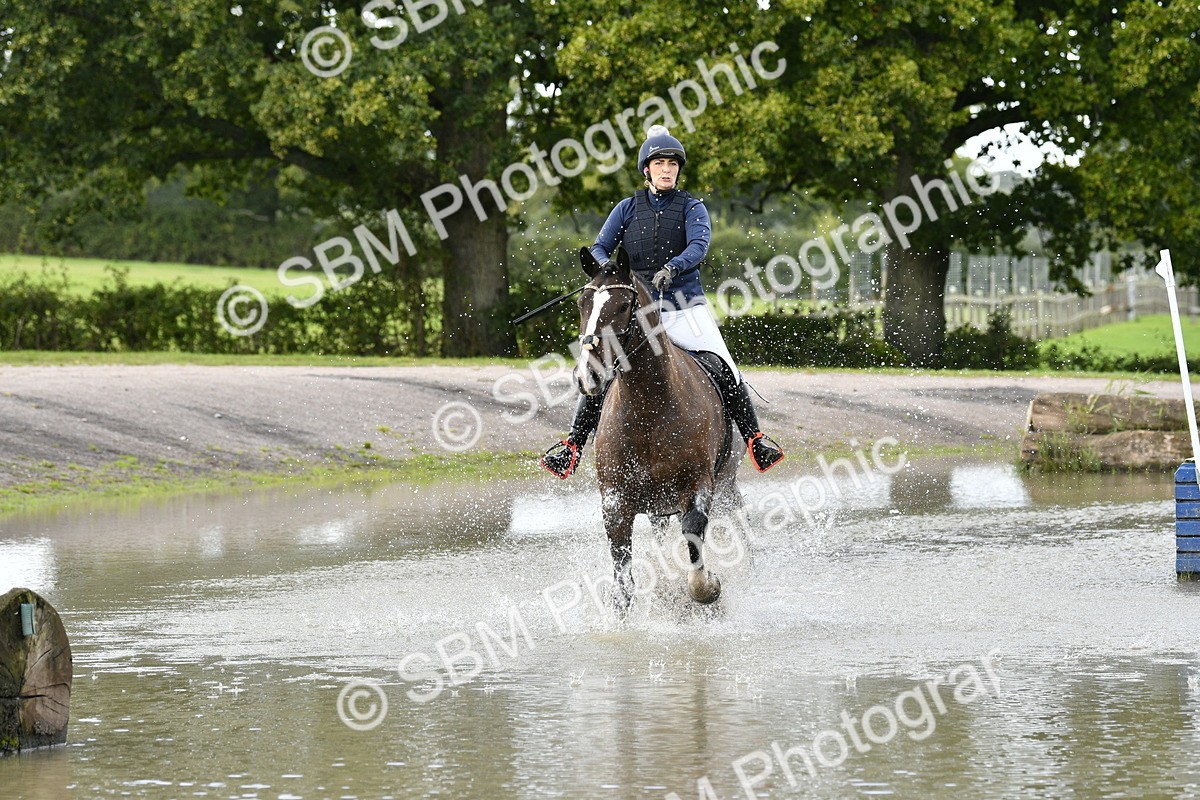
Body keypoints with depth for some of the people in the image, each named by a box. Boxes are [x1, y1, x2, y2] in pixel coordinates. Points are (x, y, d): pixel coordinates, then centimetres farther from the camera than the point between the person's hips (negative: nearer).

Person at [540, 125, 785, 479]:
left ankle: (754, 439, -10)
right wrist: (605, 267, -18)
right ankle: (573, 445, -8)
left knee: (724, 370, -17)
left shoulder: (691, 207, 5)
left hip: (685, 307, -1)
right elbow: (600, 248, 6)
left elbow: (699, 245, -13)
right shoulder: (628, 208, 10)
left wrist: (672, 268, -33)